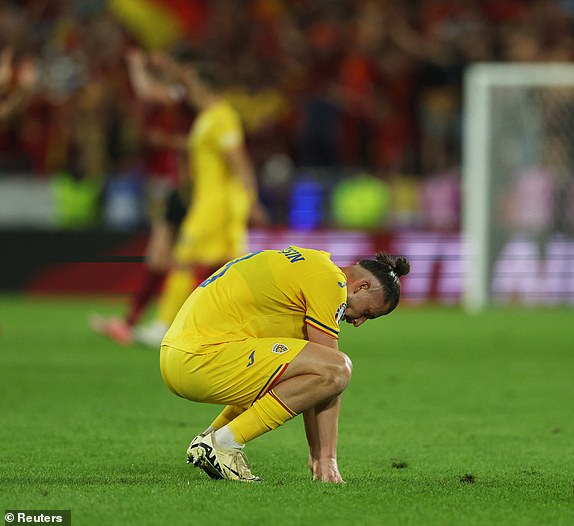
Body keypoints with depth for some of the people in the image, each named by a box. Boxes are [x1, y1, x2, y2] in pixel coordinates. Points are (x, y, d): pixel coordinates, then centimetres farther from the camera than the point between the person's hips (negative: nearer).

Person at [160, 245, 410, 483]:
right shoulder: (330, 280, -6)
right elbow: (328, 371, -8)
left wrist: (316, 453, 23)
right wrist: (327, 458, -6)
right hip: (204, 359, -10)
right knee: (338, 369, -16)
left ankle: (209, 436, 15)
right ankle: (224, 442, -12)